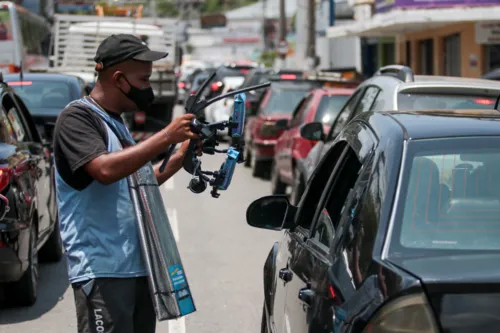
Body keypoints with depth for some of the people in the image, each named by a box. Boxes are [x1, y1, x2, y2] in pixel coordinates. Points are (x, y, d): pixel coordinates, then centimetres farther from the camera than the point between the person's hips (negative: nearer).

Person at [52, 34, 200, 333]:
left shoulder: (116, 121, 19)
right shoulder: (77, 117, -8)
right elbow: (105, 169, -25)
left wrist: (182, 155, 15)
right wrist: (167, 136, -21)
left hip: (138, 266, 9)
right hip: (102, 271, -9)